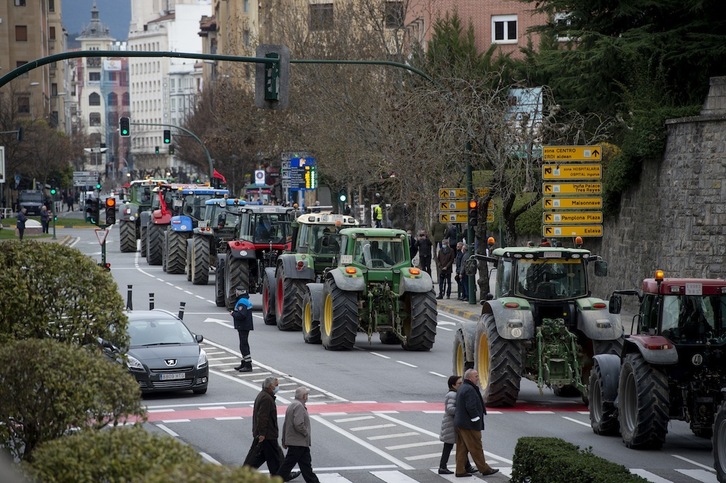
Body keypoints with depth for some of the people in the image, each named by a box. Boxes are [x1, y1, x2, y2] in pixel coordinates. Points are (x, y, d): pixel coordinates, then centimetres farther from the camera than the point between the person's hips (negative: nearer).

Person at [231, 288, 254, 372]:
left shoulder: (242, 302, -19)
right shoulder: (247, 300, 14)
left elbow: (241, 315, -28)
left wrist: (233, 313, -13)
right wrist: (234, 313, 12)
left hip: (243, 327, -11)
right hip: (246, 326, 11)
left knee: (243, 346, -9)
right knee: (244, 345, 18)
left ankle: (248, 366, -11)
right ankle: (244, 364, 28)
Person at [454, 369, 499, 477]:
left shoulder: (462, 388, 16)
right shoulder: (469, 390, -18)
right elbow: (471, 407, -24)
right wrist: (476, 420, -17)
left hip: (460, 423, 10)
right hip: (469, 425, -10)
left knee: (462, 448, 11)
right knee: (476, 448, -2)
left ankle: (460, 470, 12)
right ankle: (484, 469, 5)